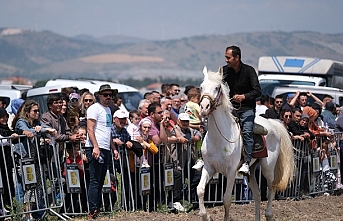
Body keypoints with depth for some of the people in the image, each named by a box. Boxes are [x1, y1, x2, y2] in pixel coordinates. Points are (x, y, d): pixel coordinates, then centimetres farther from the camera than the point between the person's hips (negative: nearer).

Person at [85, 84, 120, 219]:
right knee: (95, 181, -10)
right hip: (96, 148, -9)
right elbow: (90, 129, -14)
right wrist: (95, 147, -24)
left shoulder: (108, 110, 22)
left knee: (100, 182, 9)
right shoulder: (95, 108, -6)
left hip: (106, 149, 9)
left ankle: (97, 210, 12)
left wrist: (114, 148, 22)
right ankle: (93, 212, -12)